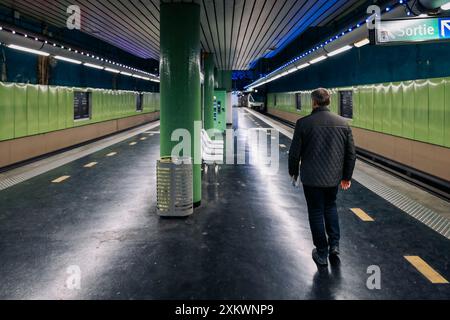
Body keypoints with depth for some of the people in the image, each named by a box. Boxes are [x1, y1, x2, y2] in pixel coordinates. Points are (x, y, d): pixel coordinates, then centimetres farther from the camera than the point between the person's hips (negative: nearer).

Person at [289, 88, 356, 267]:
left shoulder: (303, 123, -13)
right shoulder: (343, 123, -1)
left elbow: (295, 152, -9)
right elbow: (351, 154, 3)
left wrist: (293, 171, 9)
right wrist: (347, 176, 15)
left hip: (311, 178, -3)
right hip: (334, 177, 4)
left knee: (316, 212, 9)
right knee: (330, 207, 25)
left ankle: (322, 254, 18)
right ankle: (334, 245, 19)